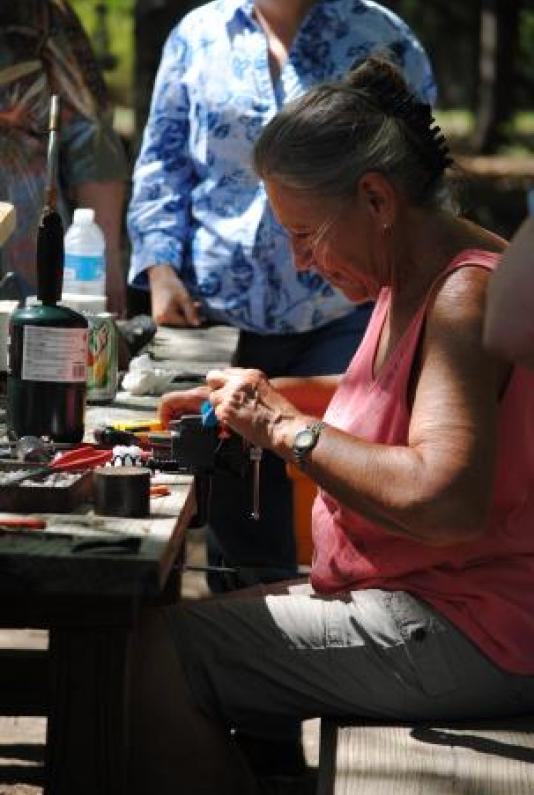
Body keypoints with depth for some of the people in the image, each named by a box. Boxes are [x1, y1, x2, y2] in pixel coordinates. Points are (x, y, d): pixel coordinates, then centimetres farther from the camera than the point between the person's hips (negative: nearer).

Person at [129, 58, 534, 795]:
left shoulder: (466, 295, -20)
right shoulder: (413, 279, 11)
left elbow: (444, 503, -32)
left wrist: (289, 429, -20)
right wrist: (272, 397, 10)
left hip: (463, 639, -10)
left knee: (157, 654, -14)